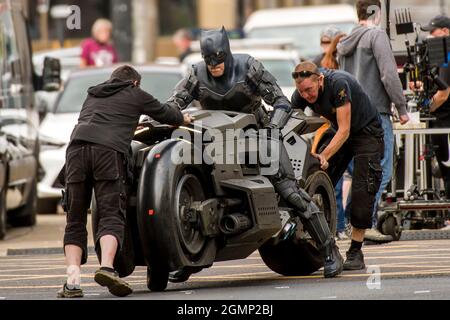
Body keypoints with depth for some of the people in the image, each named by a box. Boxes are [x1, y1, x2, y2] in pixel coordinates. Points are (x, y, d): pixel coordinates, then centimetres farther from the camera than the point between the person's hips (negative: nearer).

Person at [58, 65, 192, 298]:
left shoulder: (93, 95, 34)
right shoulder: (136, 95, 22)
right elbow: (164, 114, 34)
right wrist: (183, 118, 55)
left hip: (77, 148, 4)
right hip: (109, 150, -4)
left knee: (75, 220, 5)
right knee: (111, 215, -8)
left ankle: (72, 281, -10)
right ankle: (106, 268, -32)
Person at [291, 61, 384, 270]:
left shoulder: (338, 83, -33)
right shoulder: (300, 95, -16)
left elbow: (344, 130, -32)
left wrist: (324, 156, -42)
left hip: (366, 130, -6)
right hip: (338, 133, 6)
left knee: (362, 190, -19)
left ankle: (355, 252, -14)